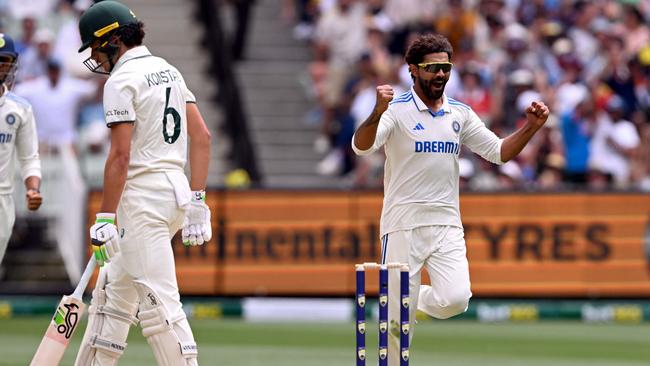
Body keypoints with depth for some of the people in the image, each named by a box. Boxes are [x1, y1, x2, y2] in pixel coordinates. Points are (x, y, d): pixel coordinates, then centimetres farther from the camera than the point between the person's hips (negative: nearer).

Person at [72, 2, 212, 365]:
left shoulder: (121, 80, -11)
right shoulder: (169, 71, 15)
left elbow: (120, 156, -17)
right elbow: (202, 135, 11)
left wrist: (105, 219, -16)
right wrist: (197, 201, 12)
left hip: (142, 196, -10)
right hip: (178, 189, 10)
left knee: (157, 299, -11)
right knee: (115, 284, 20)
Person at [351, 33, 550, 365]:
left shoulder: (460, 113, 10)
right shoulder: (396, 110, -6)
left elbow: (499, 152, 12)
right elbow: (361, 146, -22)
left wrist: (530, 128, -5)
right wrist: (378, 113, -42)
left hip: (446, 225, 4)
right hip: (403, 225, -4)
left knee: (455, 300, -15)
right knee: (399, 319, -5)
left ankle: (416, 299, 17)